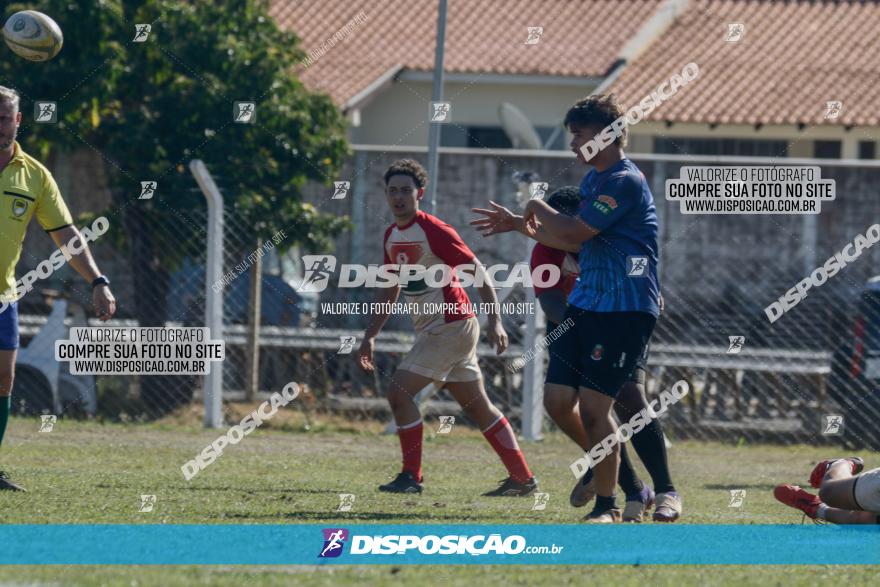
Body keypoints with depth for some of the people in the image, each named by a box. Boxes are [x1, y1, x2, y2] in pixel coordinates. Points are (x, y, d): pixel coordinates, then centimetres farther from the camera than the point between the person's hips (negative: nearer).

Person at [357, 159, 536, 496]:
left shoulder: (434, 231, -14)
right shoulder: (392, 237, 11)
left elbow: (479, 273, -15)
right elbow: (390, 290, 22)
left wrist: (495, 321, -24)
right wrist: (370, 336, 17)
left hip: (450, 326, -9)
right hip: (431, 329, 9)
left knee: (399, 391, -14)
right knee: (478, 407, 11)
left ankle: (411, 477, -8)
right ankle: (523, 478, 16)